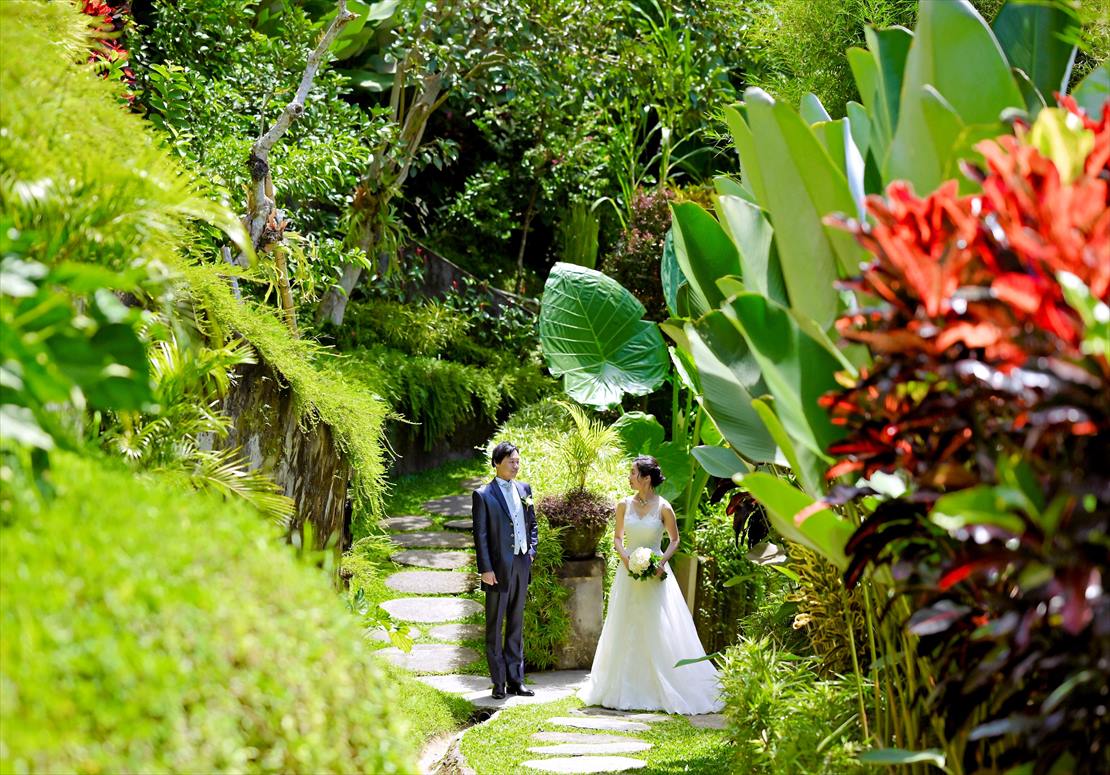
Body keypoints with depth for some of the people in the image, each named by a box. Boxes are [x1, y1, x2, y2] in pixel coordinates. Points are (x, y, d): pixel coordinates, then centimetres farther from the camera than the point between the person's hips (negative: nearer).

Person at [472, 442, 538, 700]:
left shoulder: (524, 489, 10)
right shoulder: (484, 495, -8)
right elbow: (480, 535, -10)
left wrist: (531, 551, 5)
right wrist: (485, 569, -14)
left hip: (521, 566, 6)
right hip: (498, 568, -6)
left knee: (516, 625, 12)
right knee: (495, 626, 3)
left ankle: (515, 680, 18)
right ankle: (499, 683, 8)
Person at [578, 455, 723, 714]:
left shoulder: (663, 507, -6)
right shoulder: (625, 505, 2)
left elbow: (675, 540, 3)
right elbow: (618, 537, 11)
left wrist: (662, 561, -12)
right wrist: (625, 557, -7)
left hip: (655, 573, -3)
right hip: (628, 572, 3)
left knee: (659, 632, -2)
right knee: (625, 632, 5)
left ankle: (665, 690, 7)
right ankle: (625, 690, 14)